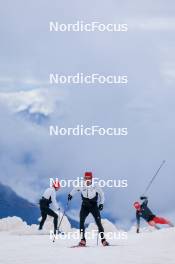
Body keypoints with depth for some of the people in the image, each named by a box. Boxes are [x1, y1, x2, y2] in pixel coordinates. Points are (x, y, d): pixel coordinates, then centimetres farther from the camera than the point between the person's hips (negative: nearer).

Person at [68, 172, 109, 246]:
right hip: (85, 206, 1)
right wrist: (71, 194, 0)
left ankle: (103, 239, 3)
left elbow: (101, 194, 2)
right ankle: (82, 240, -11)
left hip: (94, 206, -1)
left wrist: (101, 203, -4)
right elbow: (75, 189, 14)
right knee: (81, 221, -13)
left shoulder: (95, 187, -14)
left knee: (98, 222, -6)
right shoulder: (81, 187, -9)